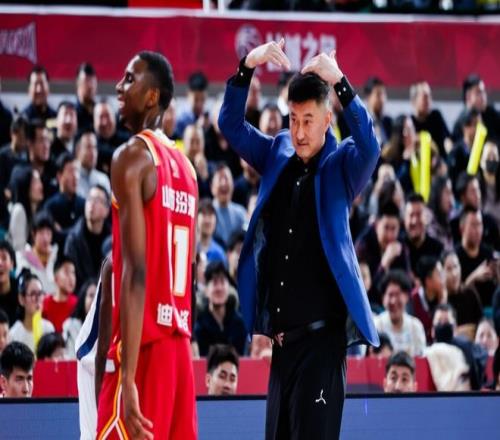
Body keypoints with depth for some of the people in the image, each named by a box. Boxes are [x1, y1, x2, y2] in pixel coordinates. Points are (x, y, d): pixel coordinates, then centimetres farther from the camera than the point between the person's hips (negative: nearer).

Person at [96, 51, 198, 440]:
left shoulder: (133, 156, -8)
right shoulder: (185, 167, 18)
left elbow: (136, 273, -17)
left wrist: (127, 376, -21)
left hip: (144, 346, -8)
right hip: (180, 343, 8)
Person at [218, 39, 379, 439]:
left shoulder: (341, 166, -4)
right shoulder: (277, 155, 10)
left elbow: (369, 145, -23)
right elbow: (231, 125, 3)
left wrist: (340, 82, -35)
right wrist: (248, 66, -13)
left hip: (322, 335, -6)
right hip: (281, 337, 6)